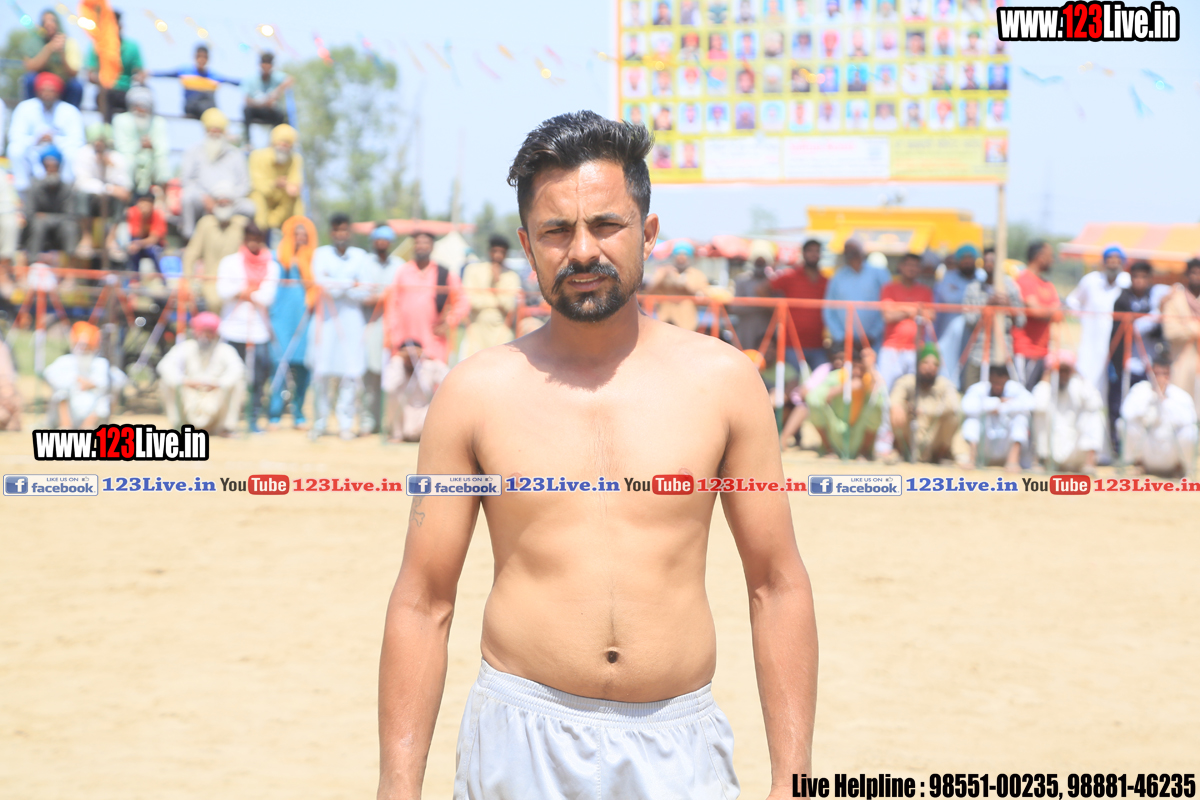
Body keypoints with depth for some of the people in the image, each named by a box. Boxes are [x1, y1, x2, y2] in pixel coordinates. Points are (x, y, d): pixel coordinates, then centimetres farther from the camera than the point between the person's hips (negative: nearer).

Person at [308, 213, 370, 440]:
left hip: (351, 320, 1)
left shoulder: (360, 256, 8)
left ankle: (345, 423, 1)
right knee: (321, 372, -5)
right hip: (325, 319, 0)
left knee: (351, 373, -6)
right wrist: (351, 284, -6)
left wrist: (336, 287, -7)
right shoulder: (321, 254, 6)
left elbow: (363, 293, 0)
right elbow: (321, 282, -9)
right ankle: (320, 422, 6)